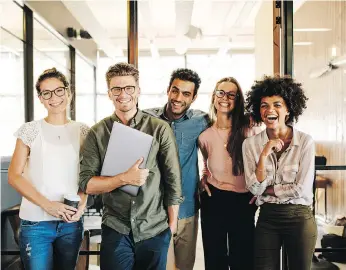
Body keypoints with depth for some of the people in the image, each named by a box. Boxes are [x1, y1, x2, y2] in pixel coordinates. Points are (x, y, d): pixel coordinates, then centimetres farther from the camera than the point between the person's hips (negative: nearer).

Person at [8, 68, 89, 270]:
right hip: (35, 222, -2)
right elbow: (14, 176, -5)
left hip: (71, 222, 3)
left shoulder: (83, 131, 4)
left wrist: (82, 204, -9)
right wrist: (47, 204, -16)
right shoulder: (30, 130, -3)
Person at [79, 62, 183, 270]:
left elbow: (173, 181, -1)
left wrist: (172, 223, -1)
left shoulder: (160, 129, -4)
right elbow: (87, 184, -6)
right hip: (115, 230, 0)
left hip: (156, 230, 0)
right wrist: (124, 179, -20)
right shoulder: (97, 133, -1)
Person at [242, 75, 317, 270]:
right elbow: (254, 188, -9)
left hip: (299, 218, -2)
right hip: (267, 218, 2)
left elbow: (302, 189, -13)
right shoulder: (250, 144, -3)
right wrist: (264, 155, -19)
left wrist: (267, 190, -7)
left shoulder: (305, 141, -10)